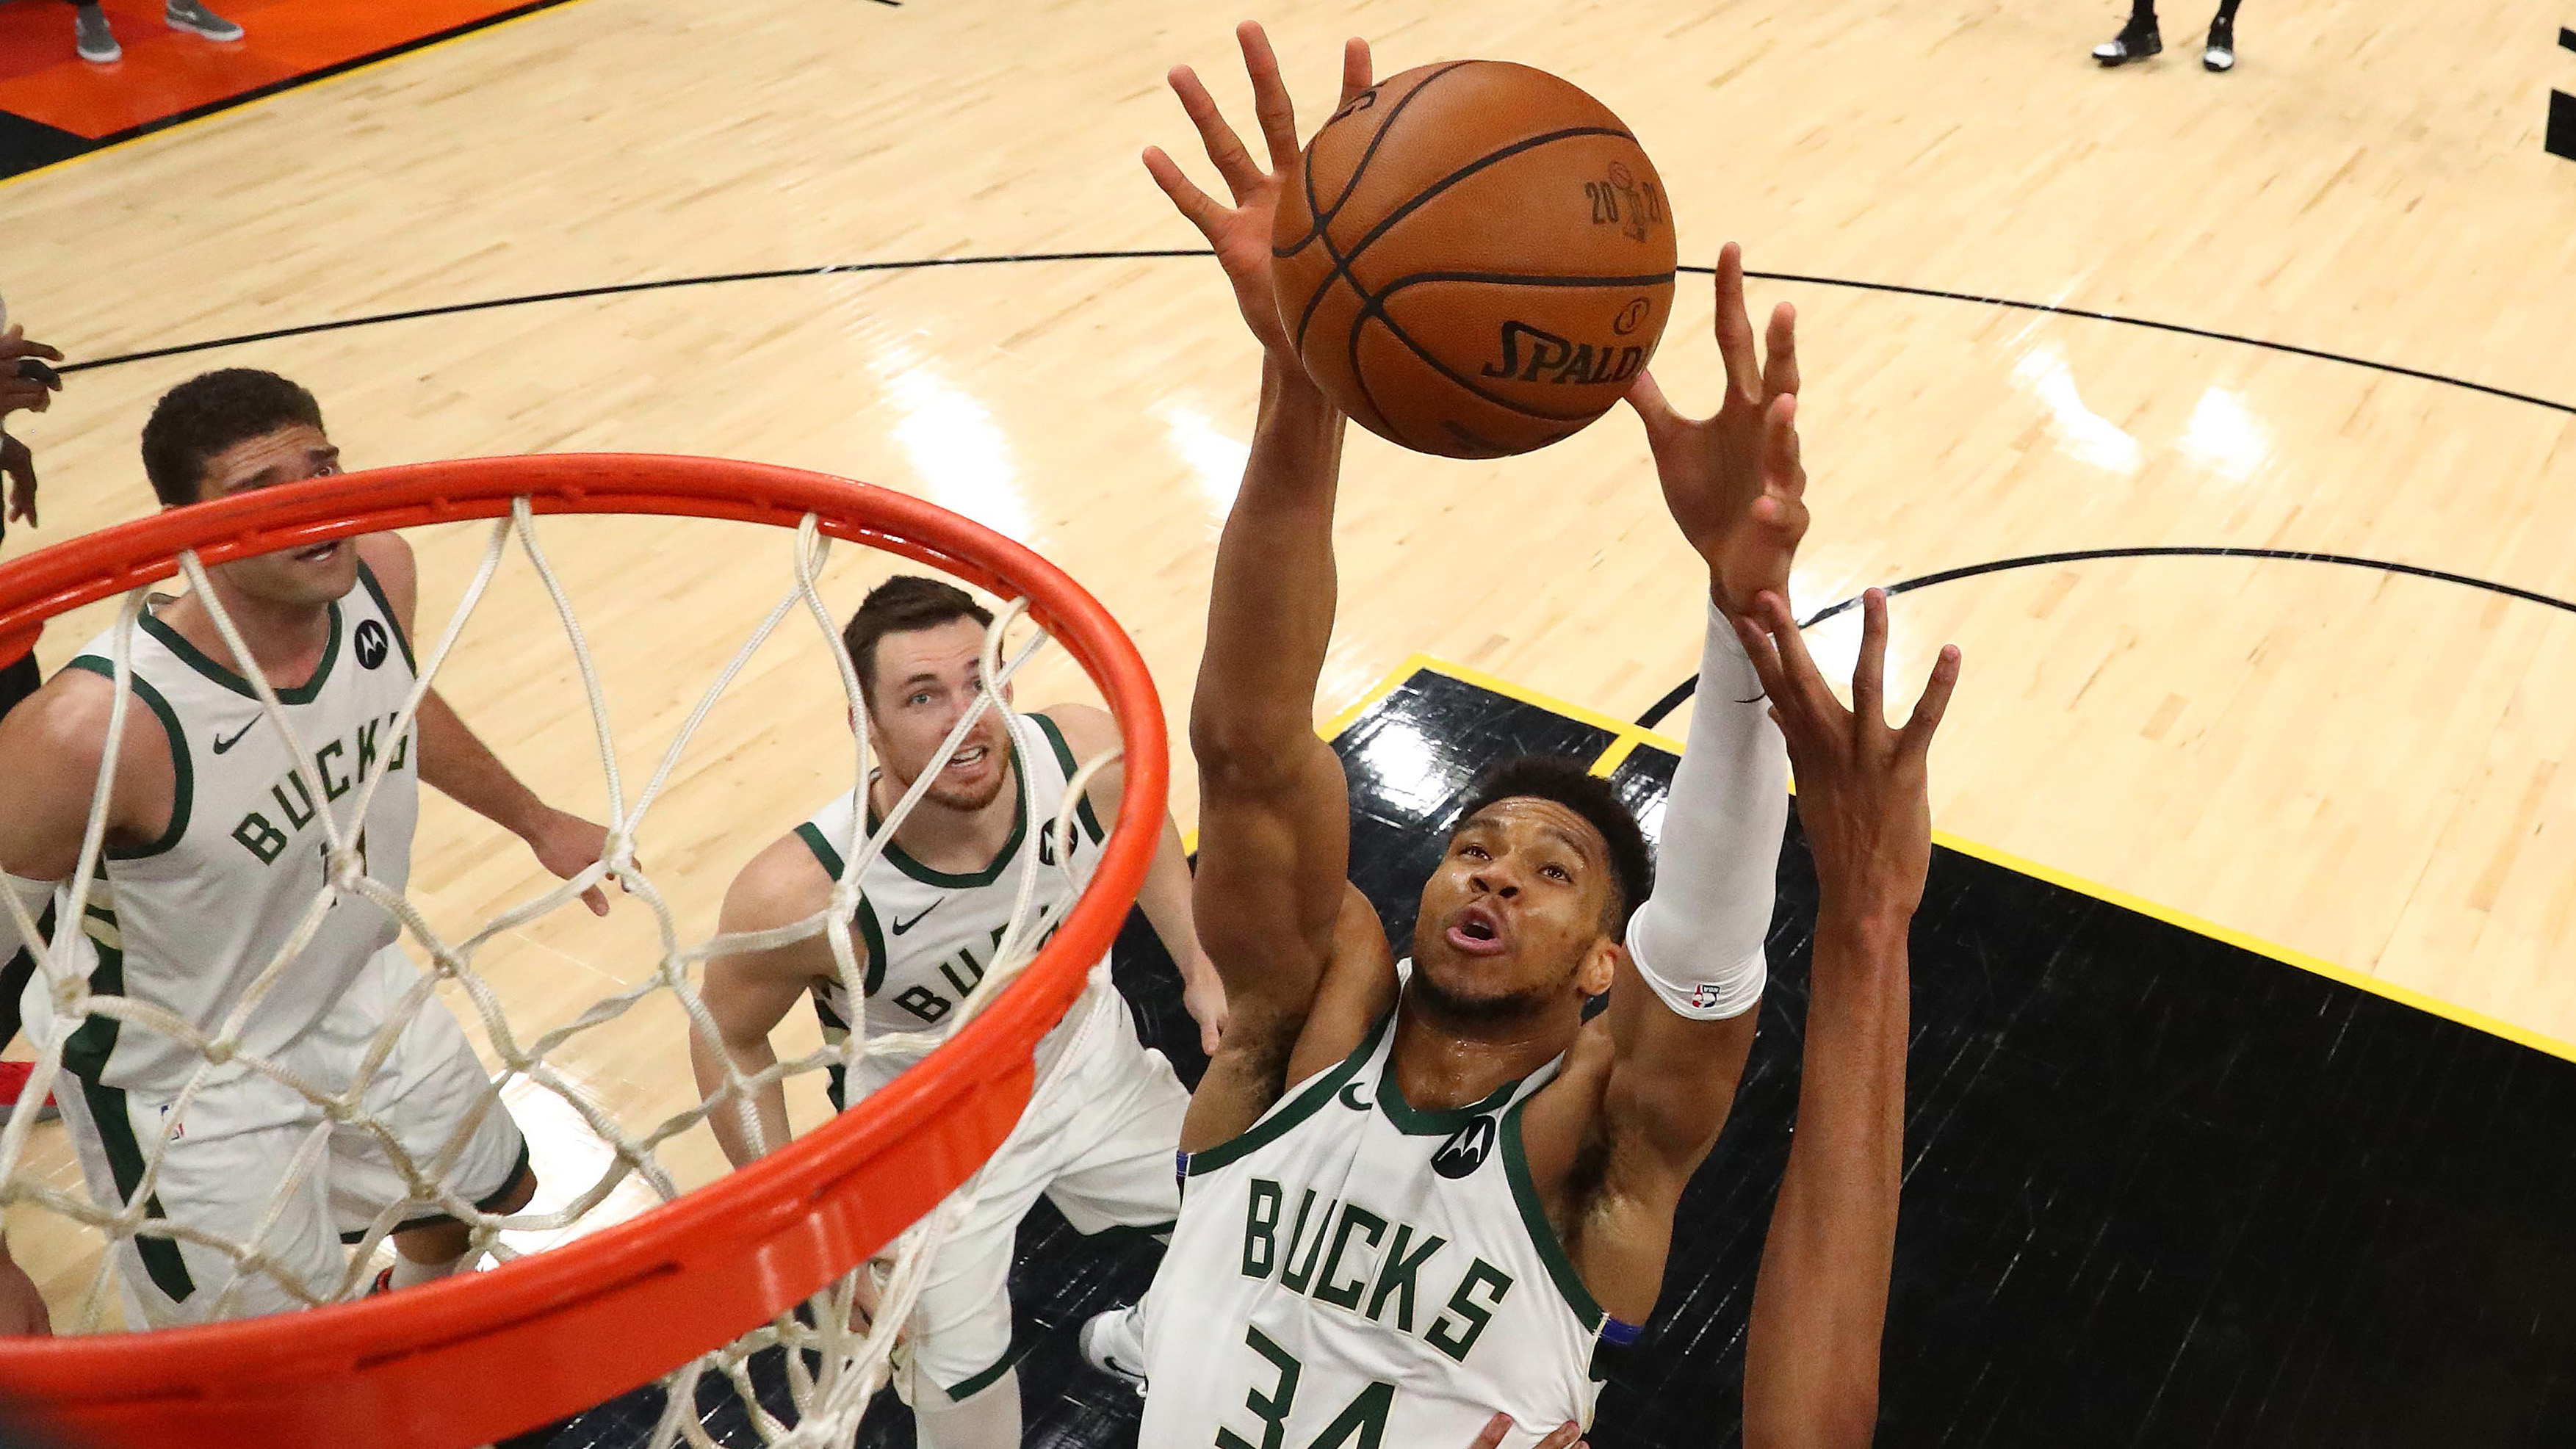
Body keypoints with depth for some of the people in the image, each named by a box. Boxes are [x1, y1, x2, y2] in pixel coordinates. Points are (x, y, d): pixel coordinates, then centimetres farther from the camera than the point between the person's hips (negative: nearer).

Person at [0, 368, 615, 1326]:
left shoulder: (377, 574, -19)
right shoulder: (94, 728, -38)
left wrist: (538, 824, 19)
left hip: (357, 990, 7)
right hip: (187, 1087, -6)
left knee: (491, 1190, 28)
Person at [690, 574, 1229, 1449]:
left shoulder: (1087, 754, -30)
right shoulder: (798, 894, -38)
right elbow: (729, 1041, -16)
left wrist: (1200, 971, -5)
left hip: (1092, 1064, 4)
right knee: (962, 1372, 3)